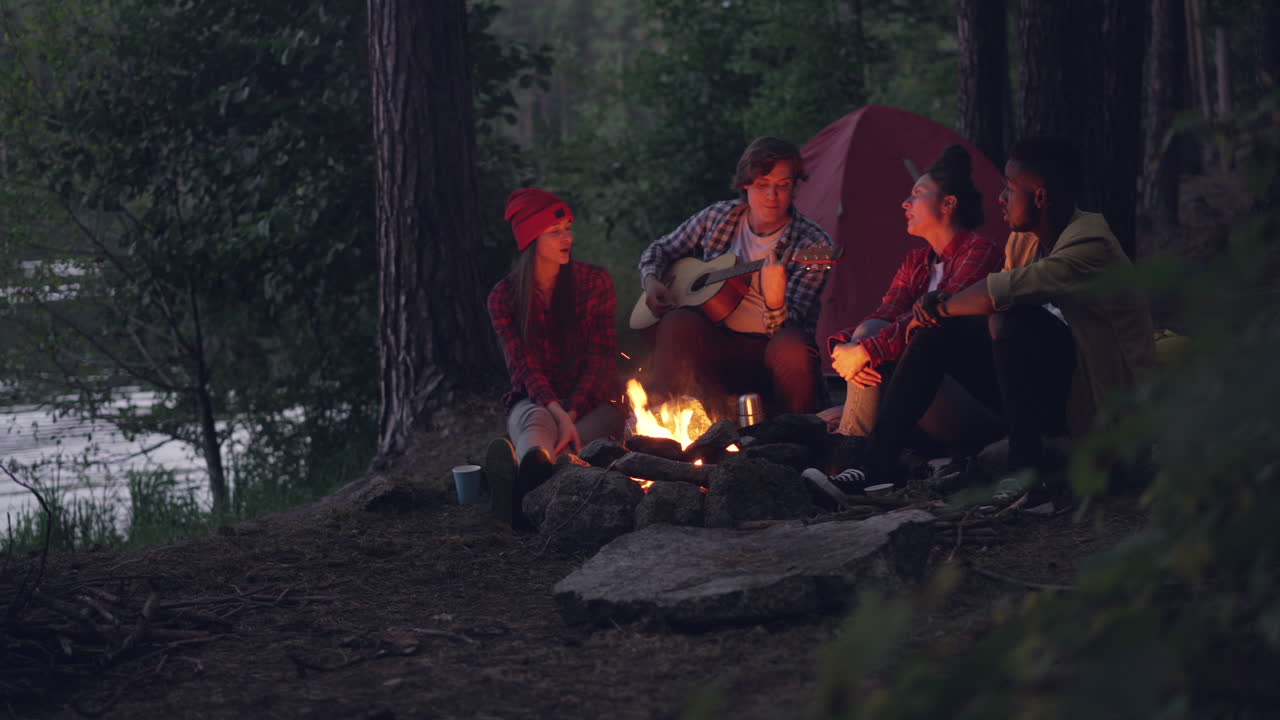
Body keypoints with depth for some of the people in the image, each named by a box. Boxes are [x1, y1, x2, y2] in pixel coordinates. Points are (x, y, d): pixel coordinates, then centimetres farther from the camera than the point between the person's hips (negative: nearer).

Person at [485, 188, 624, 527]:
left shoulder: (594, 282, 2)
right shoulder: (504, 296, 1)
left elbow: (600, 360, -4)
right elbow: (524, 367, -9)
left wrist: (570, 416, -20)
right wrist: (558, 414, -28)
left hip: (591, 402, 1)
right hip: (533, 400, -1)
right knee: (536, 420, -39)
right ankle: (536, 469, -75)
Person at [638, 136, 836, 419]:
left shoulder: (814, 244, -7)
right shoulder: (719, 217, 5)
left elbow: (790, 323, -16)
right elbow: (659, 250, 19)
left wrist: (774, 303, -39)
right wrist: (651, 281, -2)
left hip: (769, 349, -2)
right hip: (715, 346, 2)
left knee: (792, 345, -37)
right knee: (679, 321, -29)